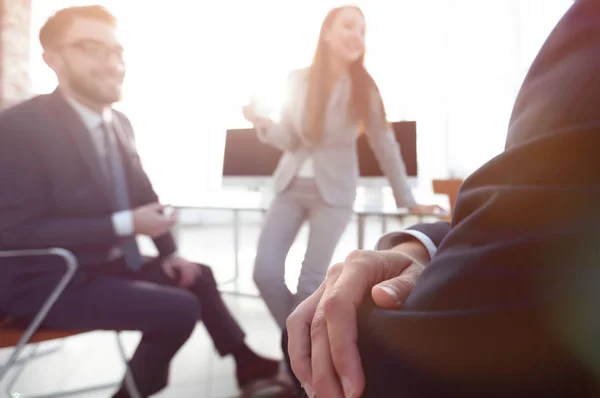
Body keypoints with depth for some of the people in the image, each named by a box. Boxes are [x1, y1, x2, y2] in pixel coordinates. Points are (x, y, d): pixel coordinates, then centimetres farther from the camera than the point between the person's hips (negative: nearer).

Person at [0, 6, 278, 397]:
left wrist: (170, 252, 3)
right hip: (47, 281, -8)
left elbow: (143, 194, 14)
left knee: (197, 276, 17)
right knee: (180, 309, -19)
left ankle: (246, 363, 35)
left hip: (109, 262, 8)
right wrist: (126, 224, -28)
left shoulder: (120, 123, 3)